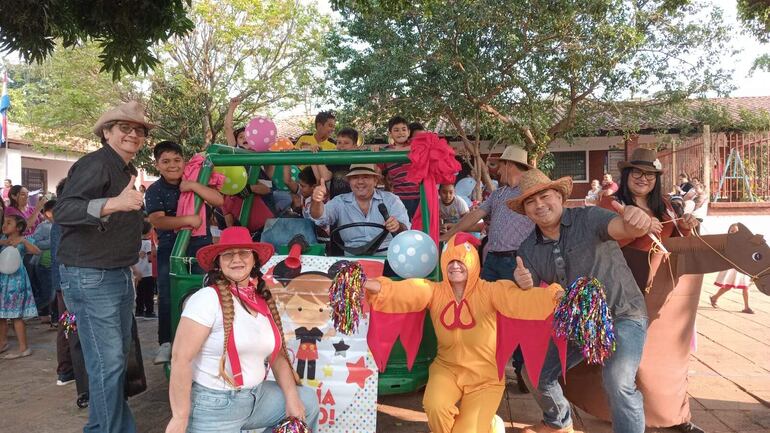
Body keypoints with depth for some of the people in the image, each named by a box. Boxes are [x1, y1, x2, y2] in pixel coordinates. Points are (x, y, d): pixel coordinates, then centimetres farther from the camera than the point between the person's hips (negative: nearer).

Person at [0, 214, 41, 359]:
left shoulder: (23, 241, -8)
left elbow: (37, 251, -22)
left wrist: (23, 240, -32)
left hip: (15, 280, -6)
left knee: (15, 315, -3)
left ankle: (24, 348, 4)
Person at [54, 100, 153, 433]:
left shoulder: (125, 170, 15)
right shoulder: (95, 164, -15)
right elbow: (62, 211, -31)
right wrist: (113, 203, -42)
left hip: (120, 275, 10)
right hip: (90, 278, -10)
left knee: (119, 356, 17)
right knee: (107, 362, -7)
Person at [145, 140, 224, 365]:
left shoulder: (194, 181, 4)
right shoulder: (154, 191, -2)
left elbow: (219, 200, -8)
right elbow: (157, 220, -16)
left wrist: (194, 186, -18)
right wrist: (188, 220, -26)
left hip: (200, 245, 1)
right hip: (170, 249, -1)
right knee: (167, 297, -3)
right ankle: (166, 343, 5)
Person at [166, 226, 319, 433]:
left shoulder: (264, 300, 3)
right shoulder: (208, 298, -18)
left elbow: (277, 354, 9)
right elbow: (180, 359, -21)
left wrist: (292, 398, -1)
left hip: (256, 396, 7)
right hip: (213, 405, -6)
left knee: (307, 401, 10)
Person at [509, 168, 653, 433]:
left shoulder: (588, 218, -15)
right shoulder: (528, 249, -1)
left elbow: (622, 228, -35)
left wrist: (636, 221, -60)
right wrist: (524, 286, -26)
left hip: (621, 315, -6)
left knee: (618, 382, -28)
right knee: (536, 373, 9)